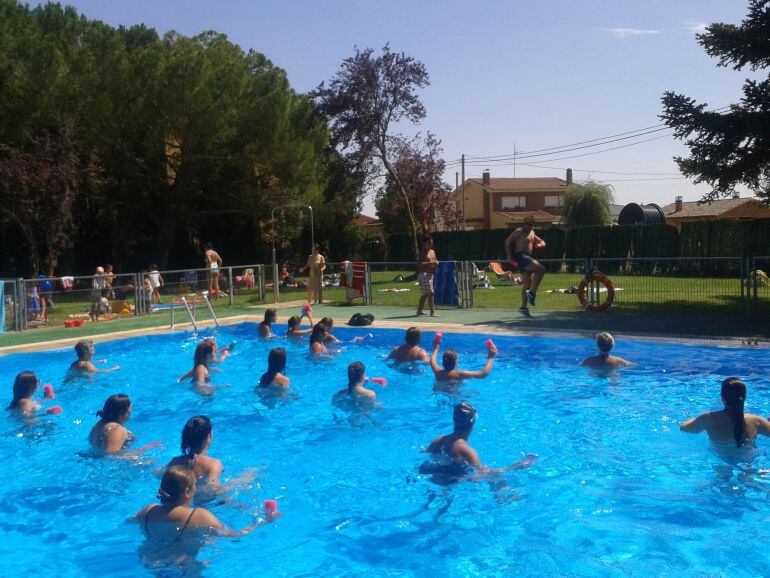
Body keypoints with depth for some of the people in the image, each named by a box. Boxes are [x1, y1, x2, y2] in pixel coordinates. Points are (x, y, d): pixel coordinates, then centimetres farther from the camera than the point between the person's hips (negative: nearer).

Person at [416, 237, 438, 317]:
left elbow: (435, 261, 24)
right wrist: (430, 263, -25)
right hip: (424, 274, -9)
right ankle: (432, 311, -16)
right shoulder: (423, 252, -8)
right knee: (430, 293, -15)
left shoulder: (433, 252, 16)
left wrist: (436, 263, 0)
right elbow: (420, 264, -18)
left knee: (425, 294, 14)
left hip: (431, 274, 9)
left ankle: (419, 310, 23)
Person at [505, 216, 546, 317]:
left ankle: (524, 307, 14)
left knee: (527, 283, 9)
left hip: (527, 258, 9)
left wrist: (540, 244, 3)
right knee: (541, 269, -23)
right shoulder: (519, 232, -4)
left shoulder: (532, 233, 21)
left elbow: (542, 242, 28)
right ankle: (532, 293, -18)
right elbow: (508, 242, -9)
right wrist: (510, 256, -18)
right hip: (520, 256, -9)